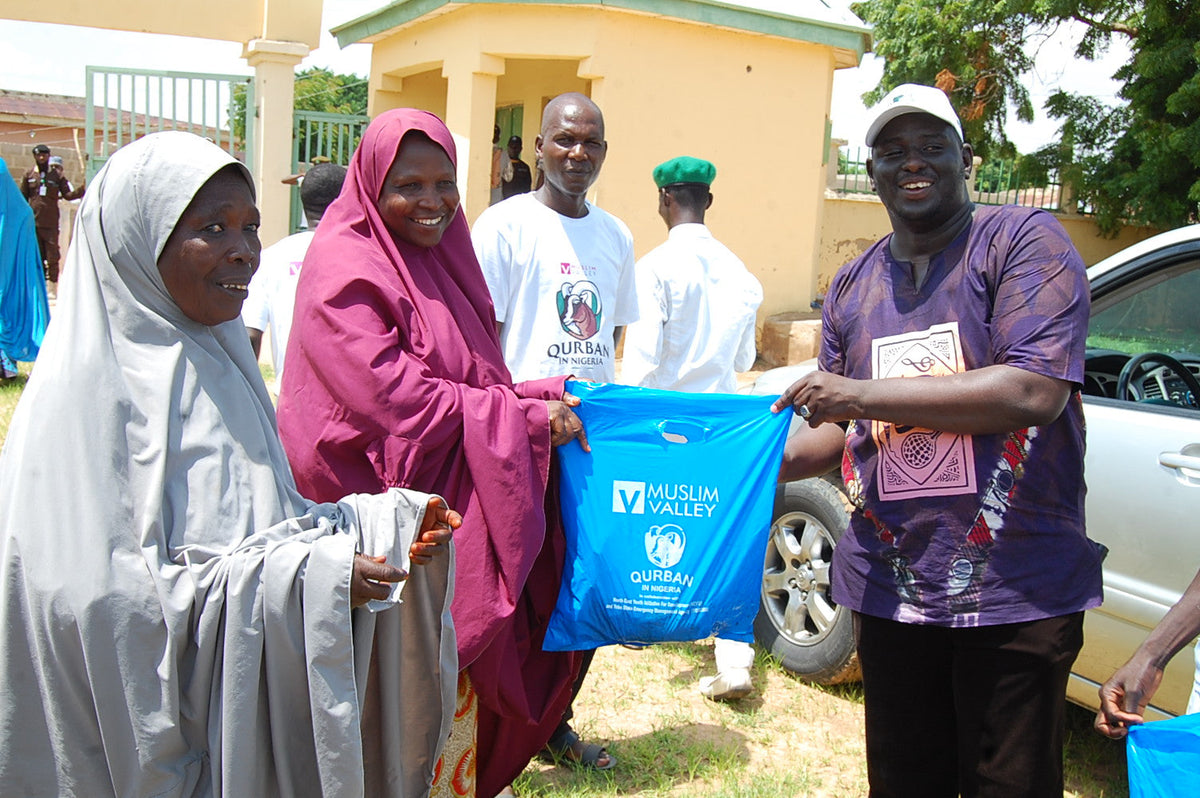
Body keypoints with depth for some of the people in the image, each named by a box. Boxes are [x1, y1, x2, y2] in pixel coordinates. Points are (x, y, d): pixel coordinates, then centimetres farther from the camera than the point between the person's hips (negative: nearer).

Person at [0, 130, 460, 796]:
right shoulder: (91, 387, -18)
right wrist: (302, 579, -26)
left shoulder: (218, 359, 7)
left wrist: (386, 521, -6)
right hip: (151, 720, -7)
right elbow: (105, 590, -24)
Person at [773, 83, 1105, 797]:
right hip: (890, 585, 5)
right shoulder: (853, 286, 12)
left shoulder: (1024, 240, -6)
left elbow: (1037, 391, -20)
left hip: (1013, 587, -5)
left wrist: (864, 393, -20)